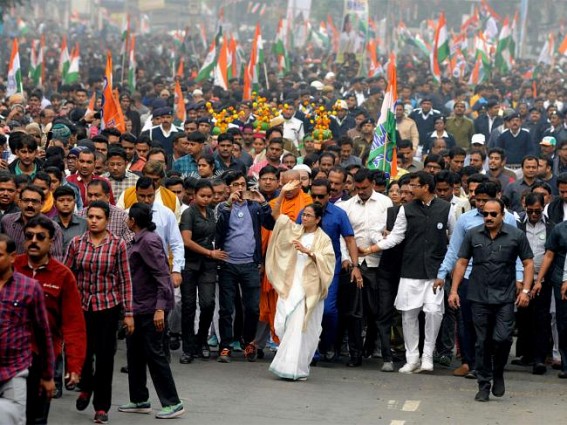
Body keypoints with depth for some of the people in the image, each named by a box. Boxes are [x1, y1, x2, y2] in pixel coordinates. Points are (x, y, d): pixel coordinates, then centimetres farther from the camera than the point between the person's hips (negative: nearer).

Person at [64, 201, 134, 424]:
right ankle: (86, 387, 38)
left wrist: (128, 313, -4)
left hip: (108, 306, -1)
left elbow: (125, 280, -2)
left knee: (105, 355, 2)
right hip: (81, 305, 1)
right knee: (83, 351, 5)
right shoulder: (76, 243, 1)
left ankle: (102, 406, 16)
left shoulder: (117, 244, -3)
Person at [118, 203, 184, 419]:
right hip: (138, 307, 10)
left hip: (151, 308, -10)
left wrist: (160, 308, -28)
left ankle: (172, 403, 1)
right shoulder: (140, 240, 12)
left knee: (154, 354, -5)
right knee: (134, 353, 15)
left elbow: (162, 275, -22)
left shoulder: (149, 241, -17)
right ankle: (139, 400, 25)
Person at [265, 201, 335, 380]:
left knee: (300, 327, -9)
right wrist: (282, 193, 0)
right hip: (289, 285, 4)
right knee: (283, 324, -2)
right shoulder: (295, 231, 14)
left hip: (308, 289, -4)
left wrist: (308, 251, -17)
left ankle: (295, 368, -7)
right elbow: (276, 214, 12)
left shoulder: (323, 239, 4)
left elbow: (327, 260, -8)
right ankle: (289, 364, 13)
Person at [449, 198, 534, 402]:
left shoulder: (516, 236, -1)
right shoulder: (472, 235, 4)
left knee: (502, 338, -12)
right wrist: (454, 290, 1)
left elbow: (528, 263, 2)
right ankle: (483, 385, 15)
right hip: (479, 298, 2)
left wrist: (525, 290, -8)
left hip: (505, 298, -2)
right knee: (483, 343, 5)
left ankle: (498, 373, 15)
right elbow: (461, 263, 7)